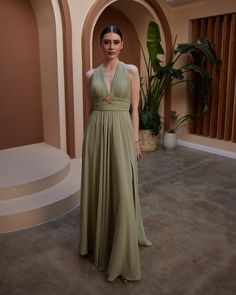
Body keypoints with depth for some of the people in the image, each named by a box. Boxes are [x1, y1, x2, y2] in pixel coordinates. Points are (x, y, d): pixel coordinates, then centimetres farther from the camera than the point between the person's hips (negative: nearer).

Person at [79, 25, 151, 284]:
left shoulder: (131, 71, 2)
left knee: (122, 191, -2)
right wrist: (88, 137, 9)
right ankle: (99, 241, 34)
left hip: (121, 132, -2)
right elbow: (89, 109, 10)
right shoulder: (91, 75, 8)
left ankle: (122, 254, 13)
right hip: (96, 133, 2)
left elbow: (134, 109, 1)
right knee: (98, 187, 10)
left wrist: (135, 140, -3)